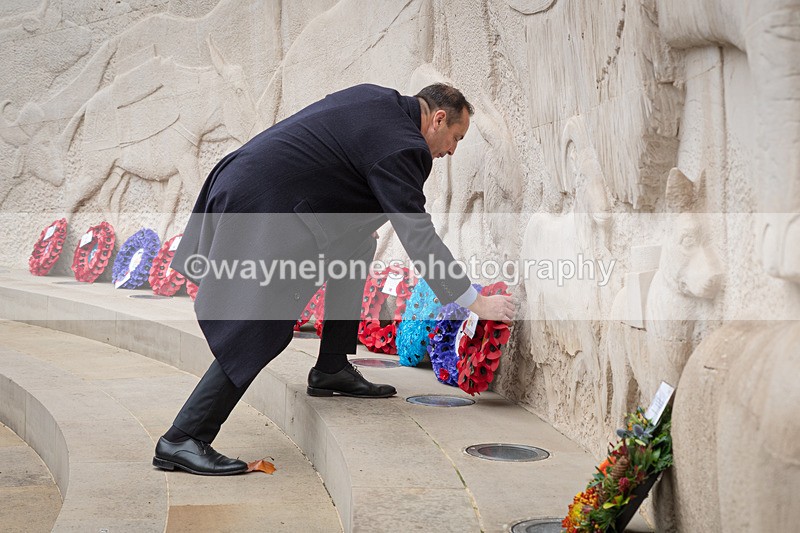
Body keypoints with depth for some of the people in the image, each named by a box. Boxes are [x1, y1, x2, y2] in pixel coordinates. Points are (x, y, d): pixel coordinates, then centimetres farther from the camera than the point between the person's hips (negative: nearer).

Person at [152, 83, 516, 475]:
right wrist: (478, 303, -11)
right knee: (259, 334, -9)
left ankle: (331, 369, 20)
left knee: (356, 243, 19)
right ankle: (182, 440, -3)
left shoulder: (379, 100, 14)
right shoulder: (399, 145, -13)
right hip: (258, 211, -10)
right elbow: (418, 238, -16)